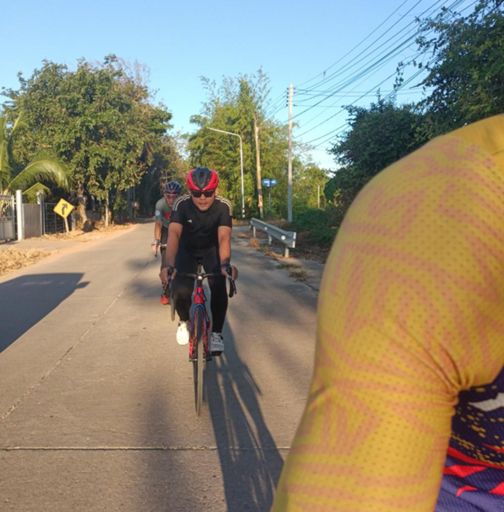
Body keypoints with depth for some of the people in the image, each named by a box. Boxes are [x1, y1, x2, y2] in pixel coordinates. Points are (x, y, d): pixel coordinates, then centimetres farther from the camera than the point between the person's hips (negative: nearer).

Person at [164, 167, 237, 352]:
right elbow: (174, 234, -38)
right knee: (180, 292, -21)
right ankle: (184, 322, 12)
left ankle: (216, 333, 1)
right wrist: (169, 264, -54)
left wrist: (225, 264, -55)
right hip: (187, 250, 0)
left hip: (211, 250, 0)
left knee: (219, 289, -22)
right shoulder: (182, 204, -27)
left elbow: (224, 237, -37)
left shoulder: (223, 206, -26)